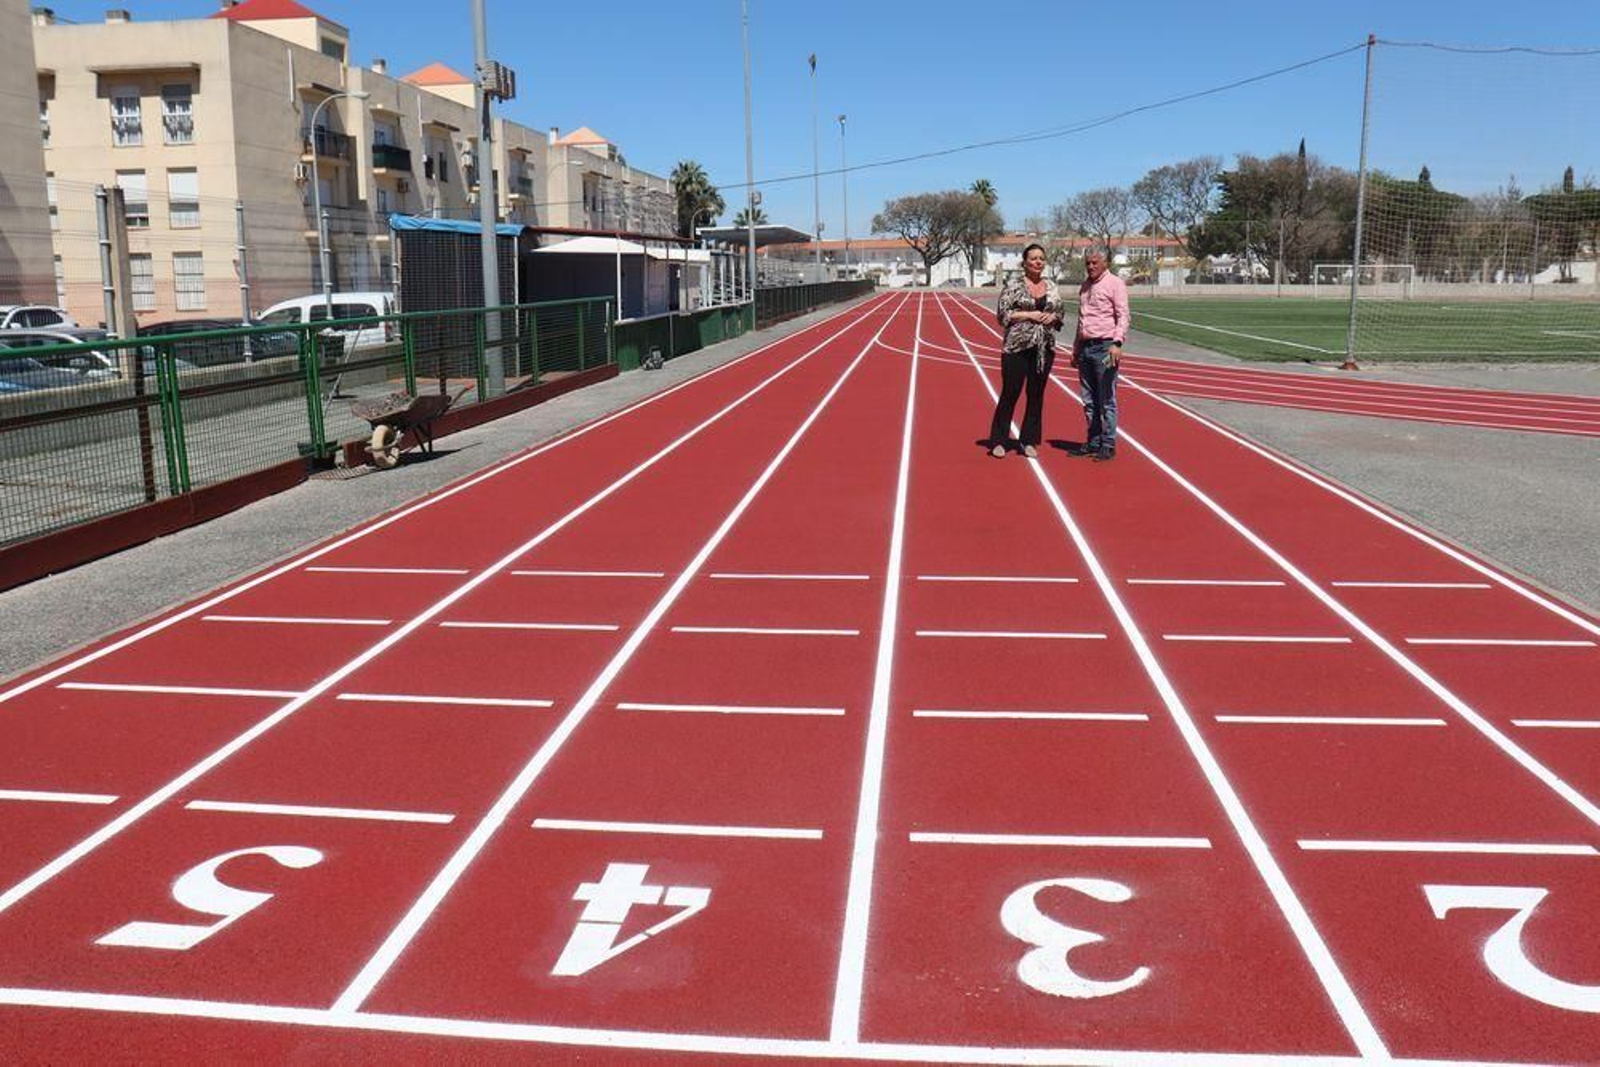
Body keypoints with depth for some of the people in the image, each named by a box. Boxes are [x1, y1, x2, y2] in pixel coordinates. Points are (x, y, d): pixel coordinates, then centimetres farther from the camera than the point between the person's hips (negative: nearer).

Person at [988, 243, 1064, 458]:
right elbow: (1002, 314, -8)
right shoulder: (1013, 286, -3)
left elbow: (1060, 314, 18)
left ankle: (1029, 441, 17)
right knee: (1010, 393, -2)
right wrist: (1029, 314, -15)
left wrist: (1053, 317, -5)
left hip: (1045, 347, 5)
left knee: (1036, 395, 8)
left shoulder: (1051, 286, 11)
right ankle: (998, 441, 7)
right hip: (1017, 346, -5)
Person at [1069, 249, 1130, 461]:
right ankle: (1093, 443, 19)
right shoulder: (1084, 286, 18)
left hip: (1105, 347, -7)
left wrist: (1117, 343, -25)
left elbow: (1123, 316, -12)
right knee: (1089, 401, 11)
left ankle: (1108, 446, 1)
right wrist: (1075, 349, 23)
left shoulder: (1115, 283, -5)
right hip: (1085, 348, 7)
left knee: (1106, 401, -4)